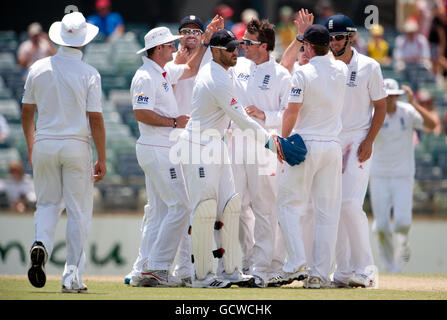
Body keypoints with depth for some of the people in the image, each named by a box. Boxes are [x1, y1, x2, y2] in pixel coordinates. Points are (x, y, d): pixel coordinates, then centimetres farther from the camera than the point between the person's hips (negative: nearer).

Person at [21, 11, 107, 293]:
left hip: (44, 144, 3)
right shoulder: (89, 74, -7)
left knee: (48, 203, 16)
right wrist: (102, 159, -2)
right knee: (78, 211, 4)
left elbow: (27, 112, 10)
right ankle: (73, 278, 2)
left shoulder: (39, 68, 3)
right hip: (76, 146, -3)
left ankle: (41, 244, -15)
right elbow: (95, 119, -9)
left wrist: (31, 147, 23)